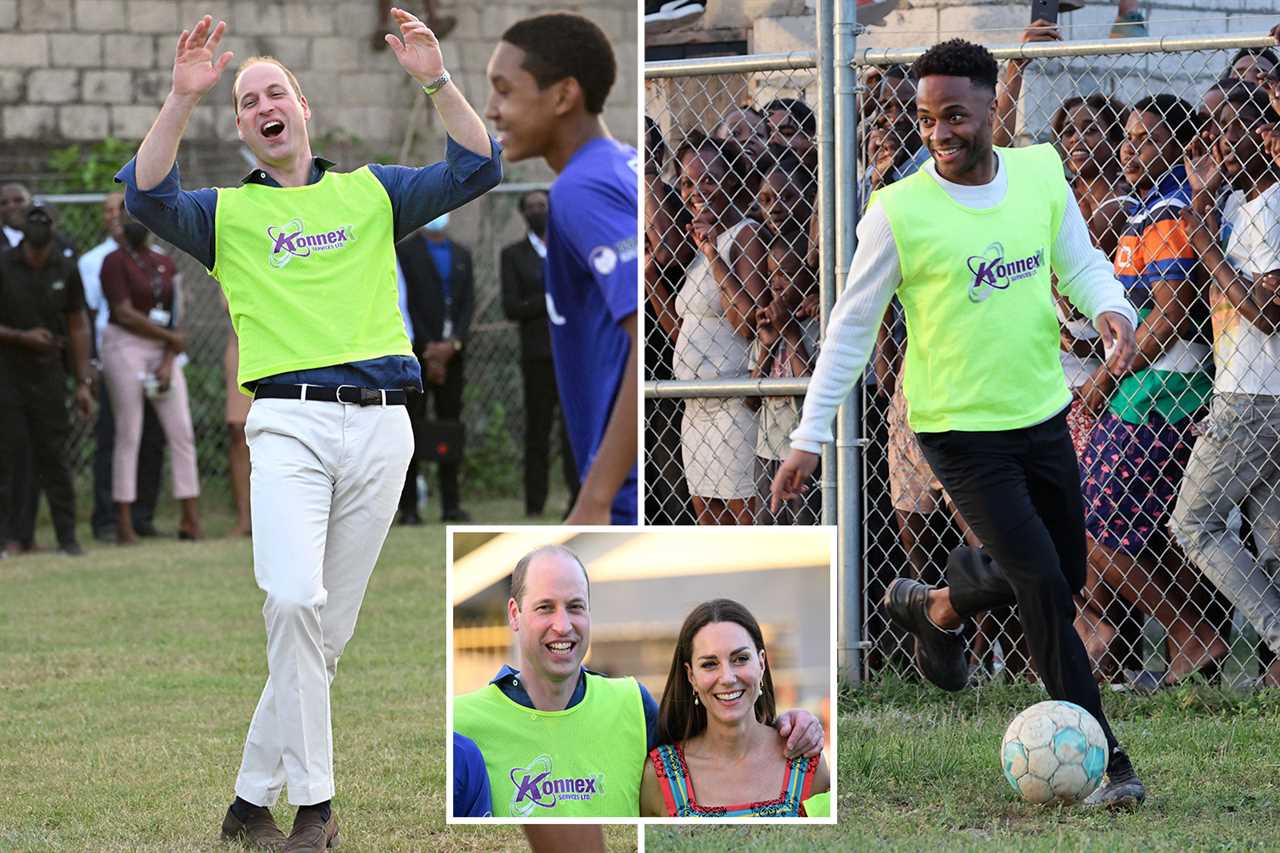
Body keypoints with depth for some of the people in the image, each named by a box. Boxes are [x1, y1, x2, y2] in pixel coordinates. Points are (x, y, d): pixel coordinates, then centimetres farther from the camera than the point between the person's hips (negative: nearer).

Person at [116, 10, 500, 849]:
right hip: (291, 423, -2)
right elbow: (146, 196, -4)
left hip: (381, 427, 2)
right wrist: (183, 98, -14)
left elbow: (476, 169, 10)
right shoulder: (227, 212, 14)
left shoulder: (370, 191, 17)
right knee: (293, 601, -23)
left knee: (330, 623, 3)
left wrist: (438, 82, -3)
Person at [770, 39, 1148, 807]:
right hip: (959, 430, -5)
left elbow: (1081, 262, 11)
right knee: (1045, 590, -12)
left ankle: (935, 609, 43)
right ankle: (1102, 764, -3)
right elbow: (852, 325, -5)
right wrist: (810, 436, -4)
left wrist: (1112, 308, -12)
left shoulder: (1041, 173, -2)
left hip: (1043, 413, 5)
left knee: (1065, 576, 16)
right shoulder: (899, 212, -14)